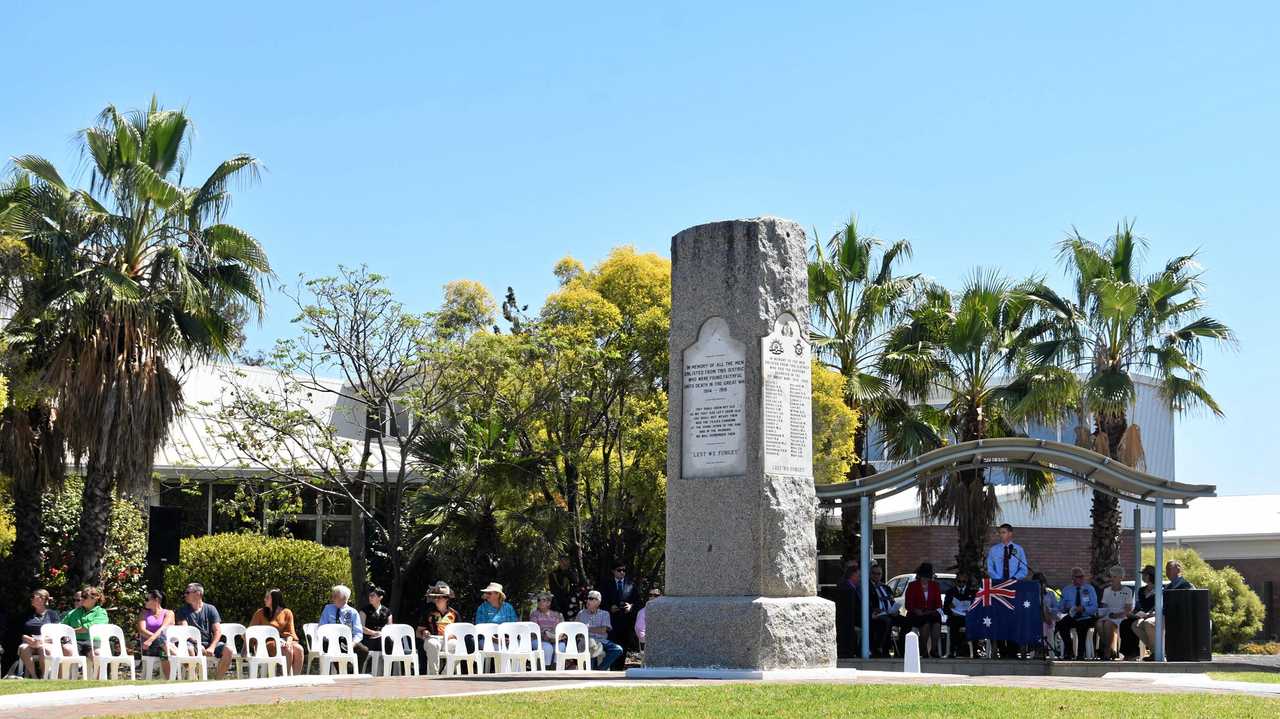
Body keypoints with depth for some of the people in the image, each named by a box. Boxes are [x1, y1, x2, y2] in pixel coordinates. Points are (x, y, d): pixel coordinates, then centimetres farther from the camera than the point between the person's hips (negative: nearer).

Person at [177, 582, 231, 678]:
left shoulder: (210, 609, 9)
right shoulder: (182, 610, 10)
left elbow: (218, 631, 2)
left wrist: (211, 648, -15)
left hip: (209, 642, 1)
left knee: (228, 651, -25)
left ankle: (217, 680, -17)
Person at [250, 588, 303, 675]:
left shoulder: (287, 613, 9)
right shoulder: (260, 613, 5)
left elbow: (290, 632, 7)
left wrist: (288, 641, -17)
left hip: (284, 640, 3)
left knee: (299, 649, -28)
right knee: (288, 649, -32)